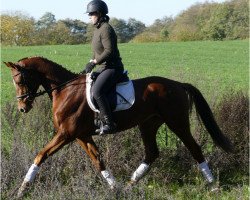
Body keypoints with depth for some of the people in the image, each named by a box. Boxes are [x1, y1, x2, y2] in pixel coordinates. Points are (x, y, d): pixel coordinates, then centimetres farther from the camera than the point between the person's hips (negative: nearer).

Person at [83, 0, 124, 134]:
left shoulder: (106, 29, -15)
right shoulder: (97, 29, 15)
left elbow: (109, 51, -23)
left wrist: (94, 62, -20)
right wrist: (90, 65, 12)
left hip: (112, 68, -11)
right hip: (103, 68, 11)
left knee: (97, 91, -30)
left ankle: (109, 124, -26)